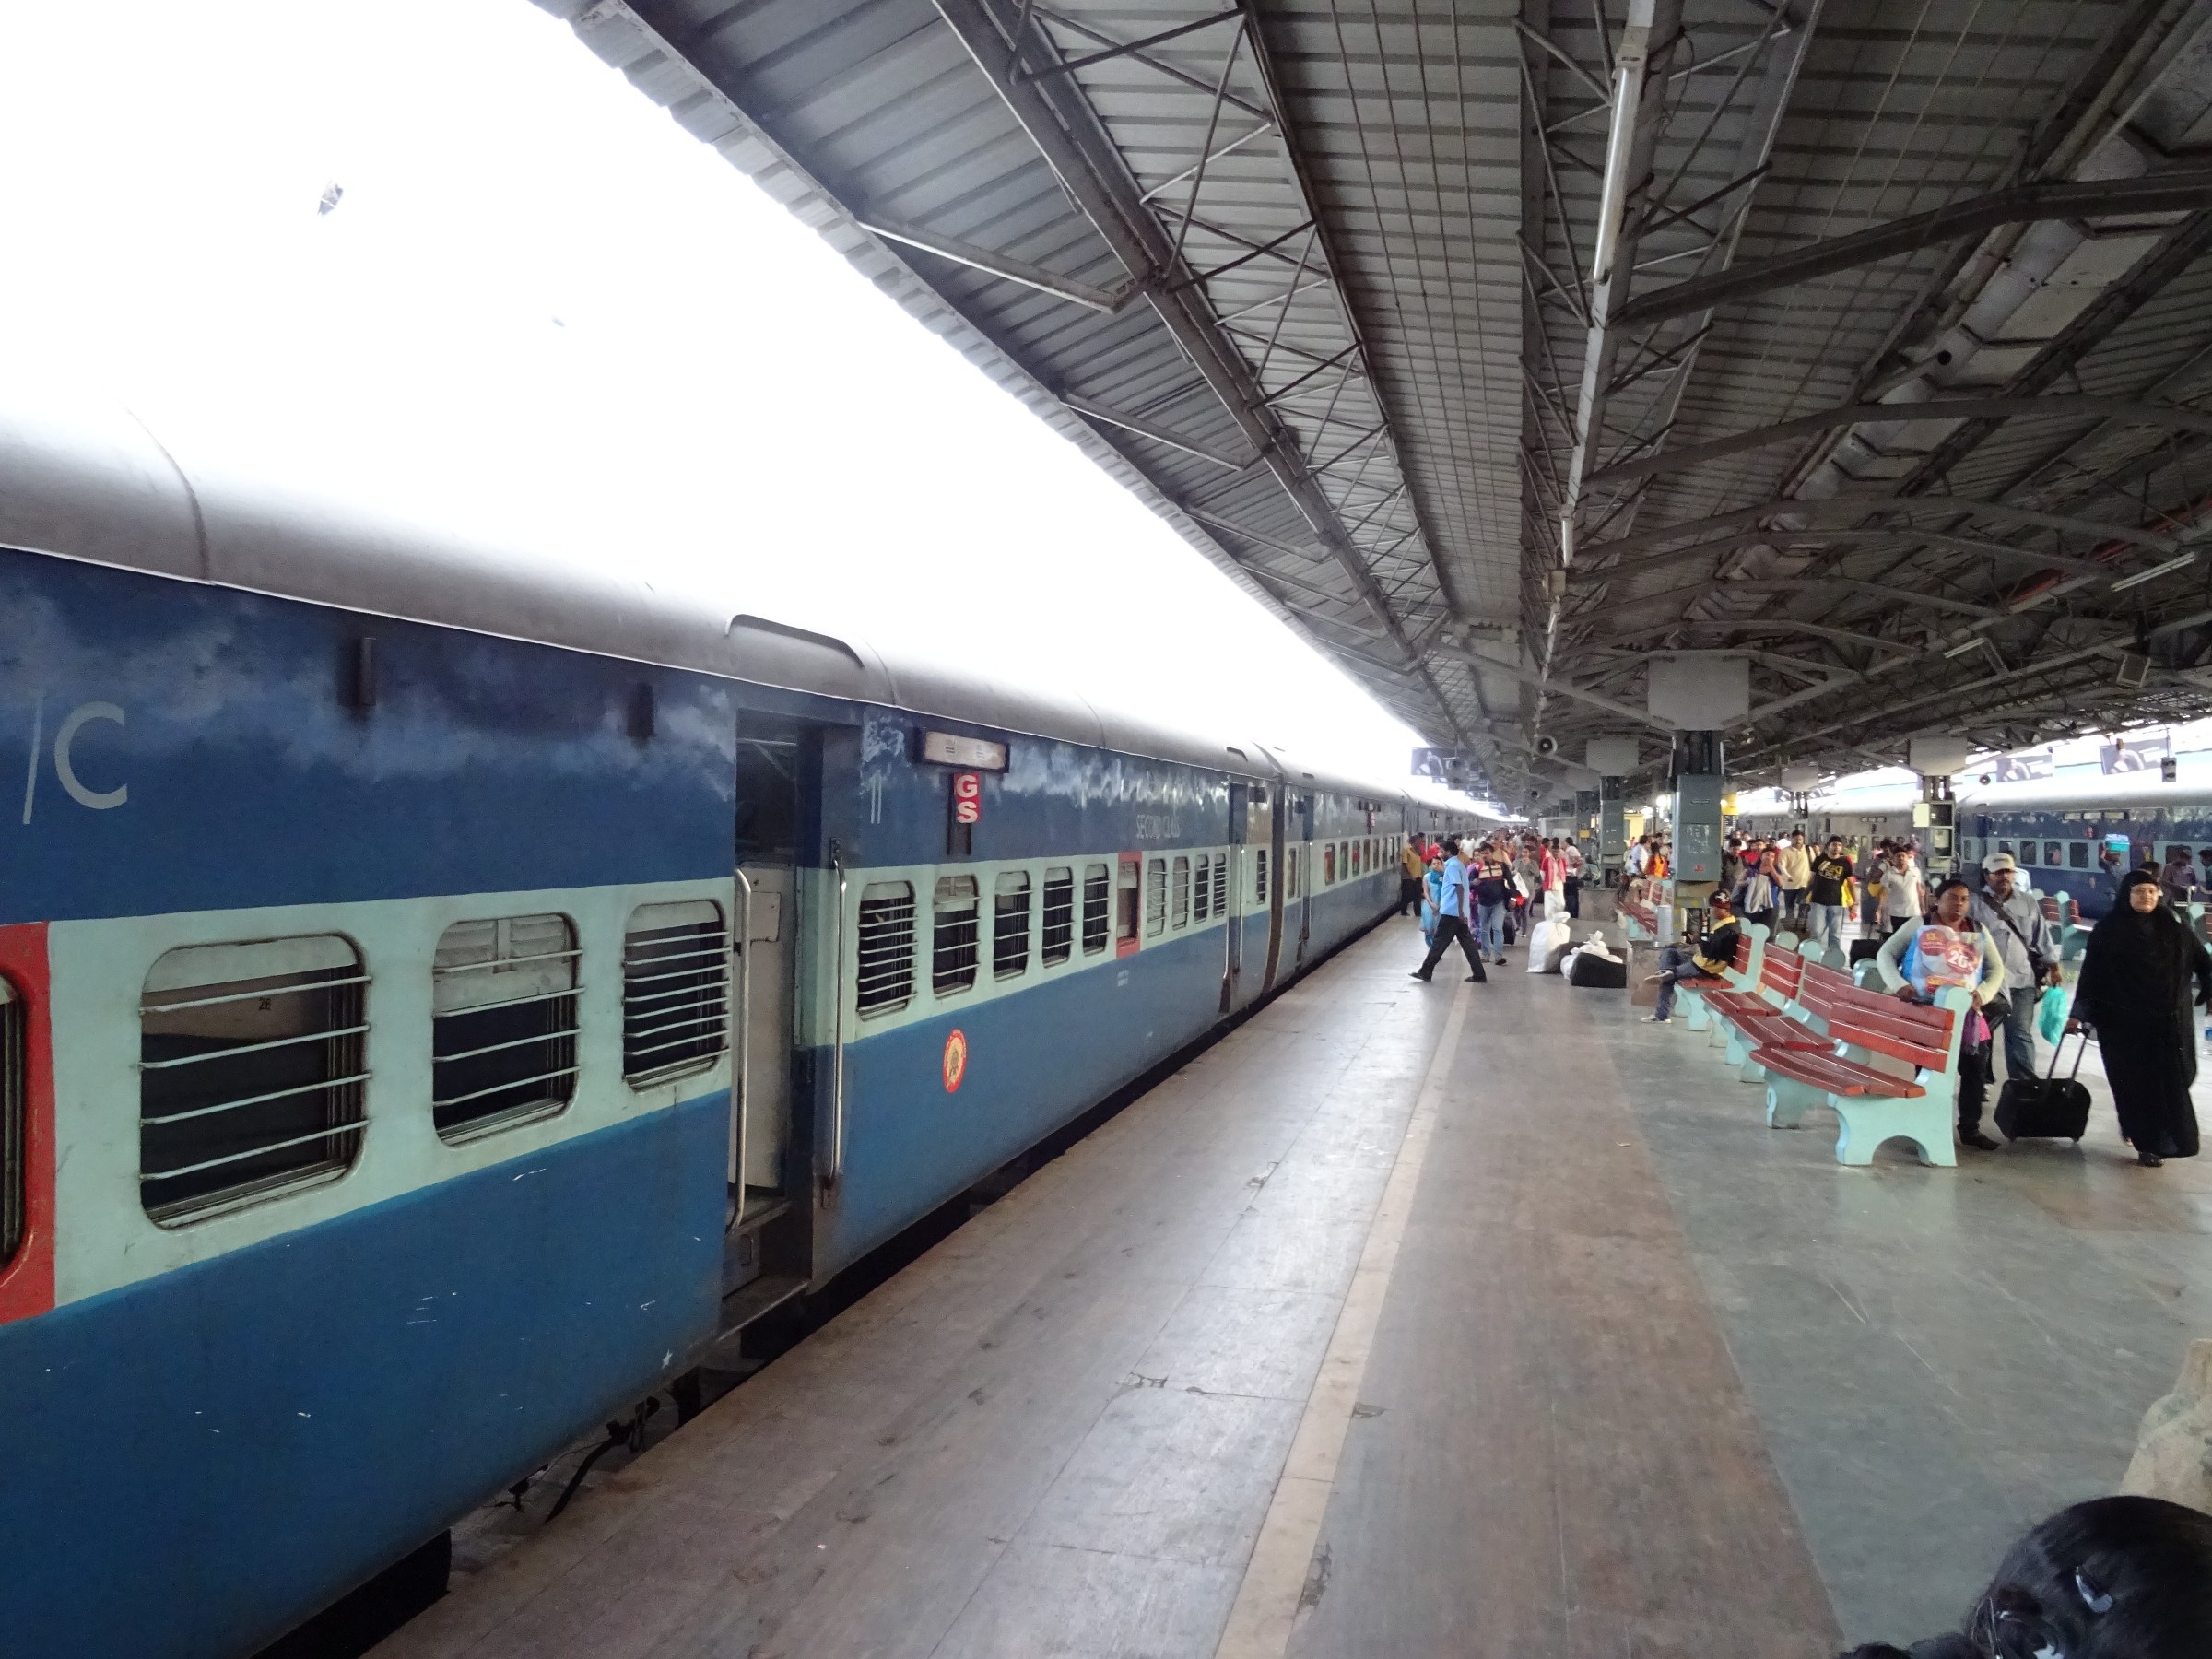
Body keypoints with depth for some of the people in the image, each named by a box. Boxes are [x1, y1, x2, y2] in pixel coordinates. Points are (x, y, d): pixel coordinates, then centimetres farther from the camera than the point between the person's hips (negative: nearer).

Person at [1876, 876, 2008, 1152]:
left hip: (1965, 1012, 4)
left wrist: (1982, 993, -11)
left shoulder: (1978, 930, 11)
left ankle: (1969, 1128, 16)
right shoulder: (1919, 924, 0)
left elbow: (1997, 968, 9)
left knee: (1975, 1066, 4)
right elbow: (1885, 954, -2)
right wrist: (1899, 985, -19)